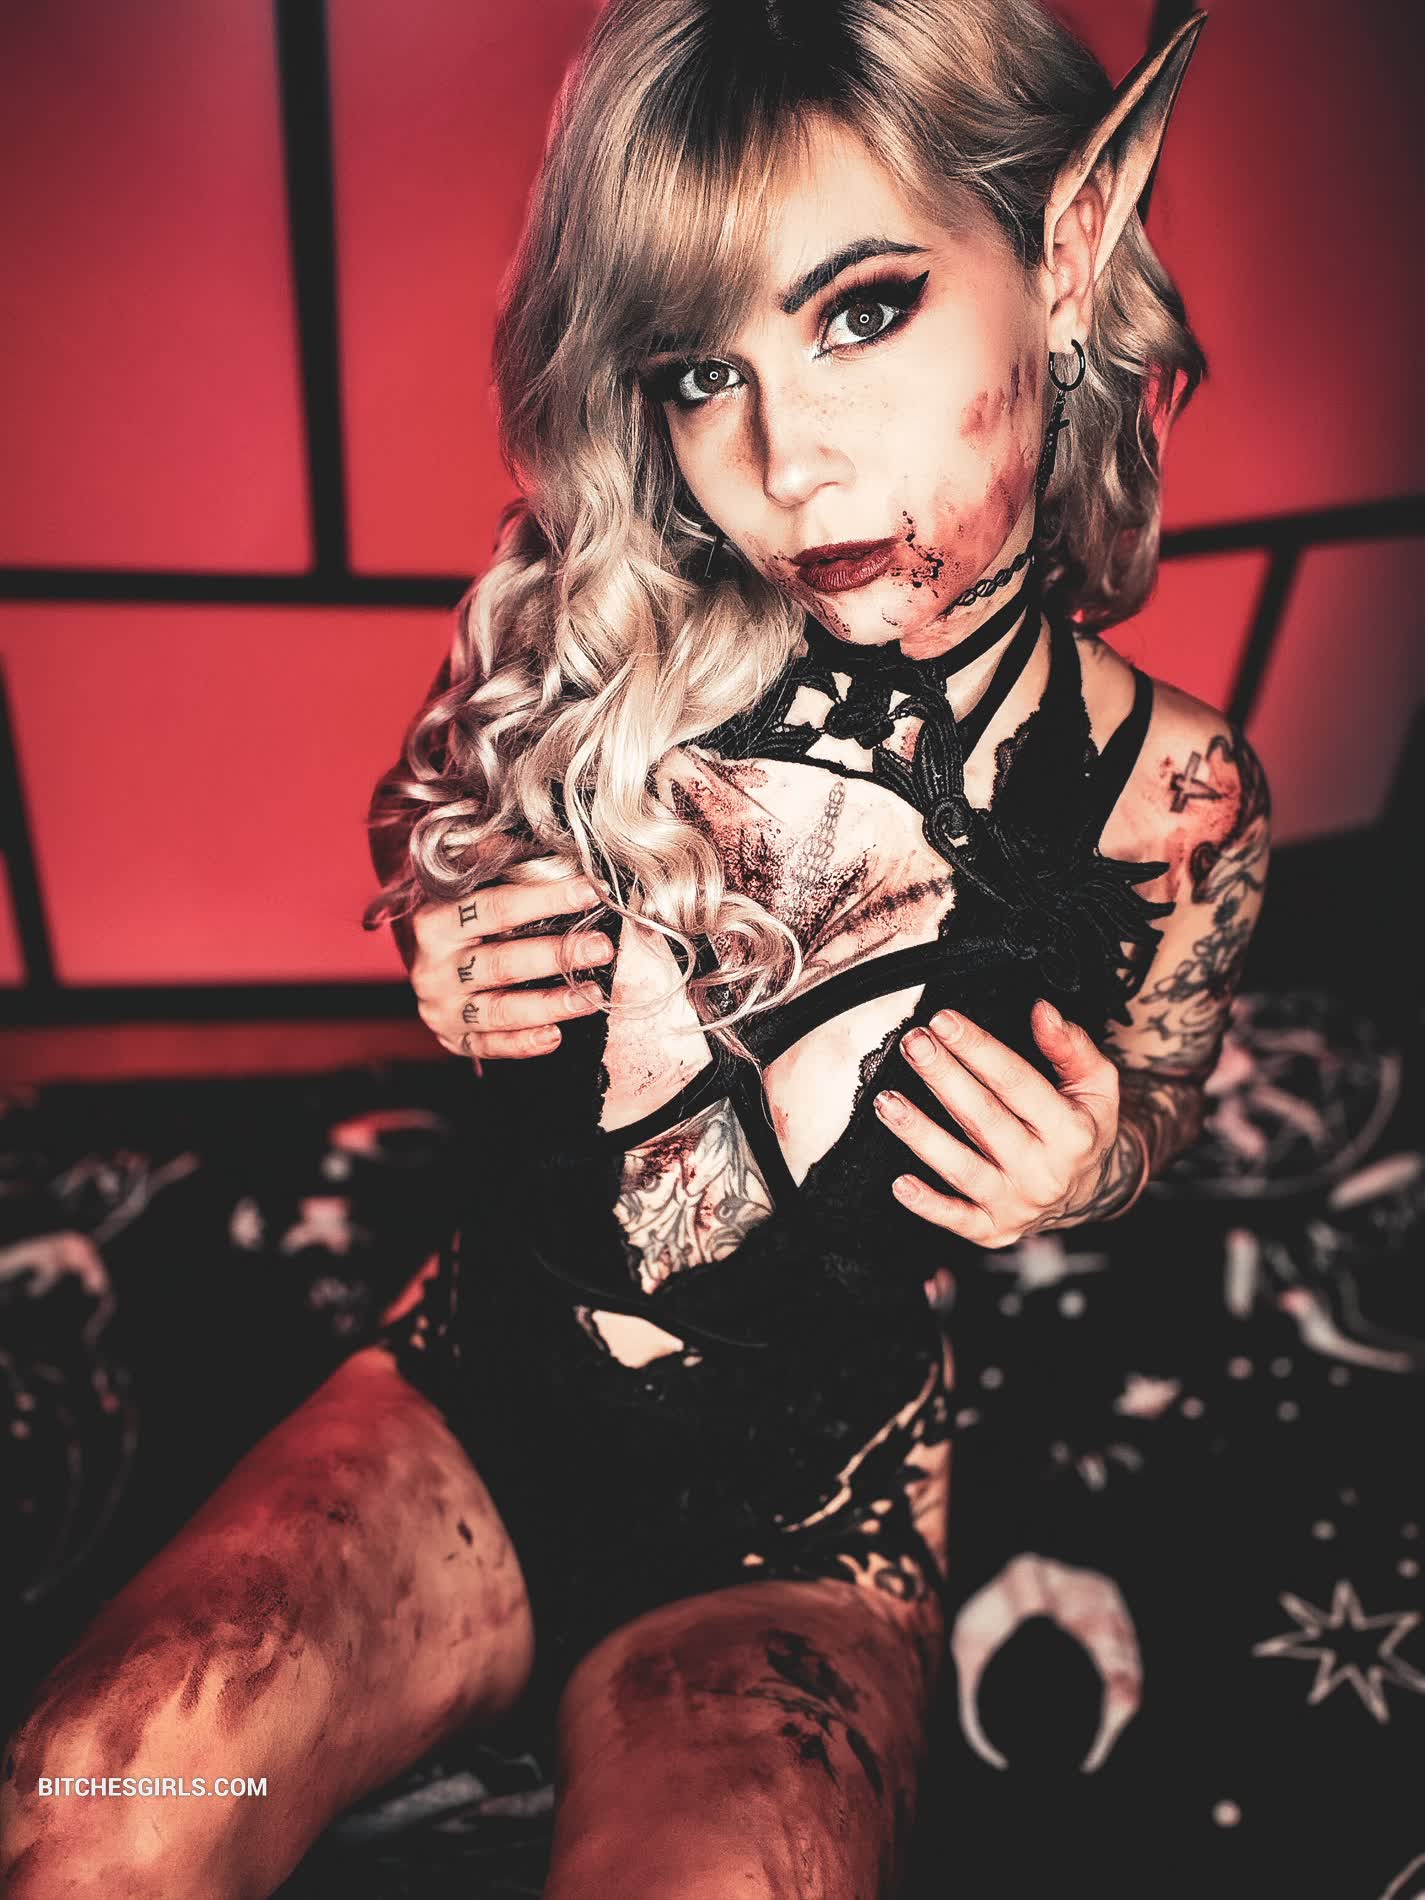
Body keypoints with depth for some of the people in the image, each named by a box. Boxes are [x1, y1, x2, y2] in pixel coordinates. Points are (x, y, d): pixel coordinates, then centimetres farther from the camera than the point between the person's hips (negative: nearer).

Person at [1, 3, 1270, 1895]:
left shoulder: (1174, 799, -14)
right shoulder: (594, 639, -13)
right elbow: (432, 848, 9)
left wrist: (1086, 1180, -16)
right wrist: (451, 978, -12)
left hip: (808, 1516, 0)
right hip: (478, 1383, 1)